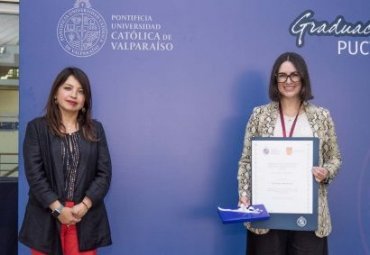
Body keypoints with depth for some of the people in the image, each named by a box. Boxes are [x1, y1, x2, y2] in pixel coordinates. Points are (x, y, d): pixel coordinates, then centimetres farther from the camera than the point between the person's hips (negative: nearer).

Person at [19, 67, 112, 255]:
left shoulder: (95, 129, 10)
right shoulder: (37, 127, 3)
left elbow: (104, 173, 3)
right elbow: (34, 173, -5)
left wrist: (84, 205, -10)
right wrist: (58, 209, -13)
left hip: (86, 218, 2)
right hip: (46, 217, -1)